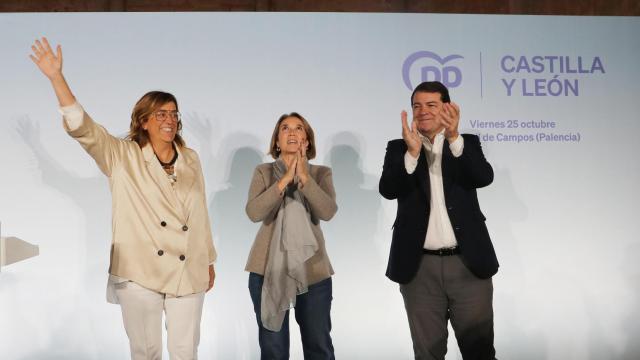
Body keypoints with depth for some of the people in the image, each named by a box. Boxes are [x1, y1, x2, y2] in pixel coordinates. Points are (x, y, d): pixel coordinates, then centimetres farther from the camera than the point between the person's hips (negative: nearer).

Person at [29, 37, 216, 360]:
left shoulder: (190, 160, 8)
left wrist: (209, 261, 15)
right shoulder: (122, 157, -1)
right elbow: (82, 127, -13)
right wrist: (56, 76, -23)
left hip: (188, 273, 3)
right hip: (139, 273, -2)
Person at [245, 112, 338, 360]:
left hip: (312, 269, 1)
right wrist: (285, 179, -18)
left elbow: (328, 212, -12)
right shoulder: (263, 172, 4)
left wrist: (304, 177, -20)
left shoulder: (321, 173, 6)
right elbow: (254, 212, -13)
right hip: (268, 269, 0)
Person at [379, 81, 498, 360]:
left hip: (468, 264, 0)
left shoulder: (467, 143, 7)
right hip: (419, 267, 0)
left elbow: (484, 177, -13)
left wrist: (454, 137, -27)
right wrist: (412, 152, -27)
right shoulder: (398, 148, 6)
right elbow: (388, 189, -11)